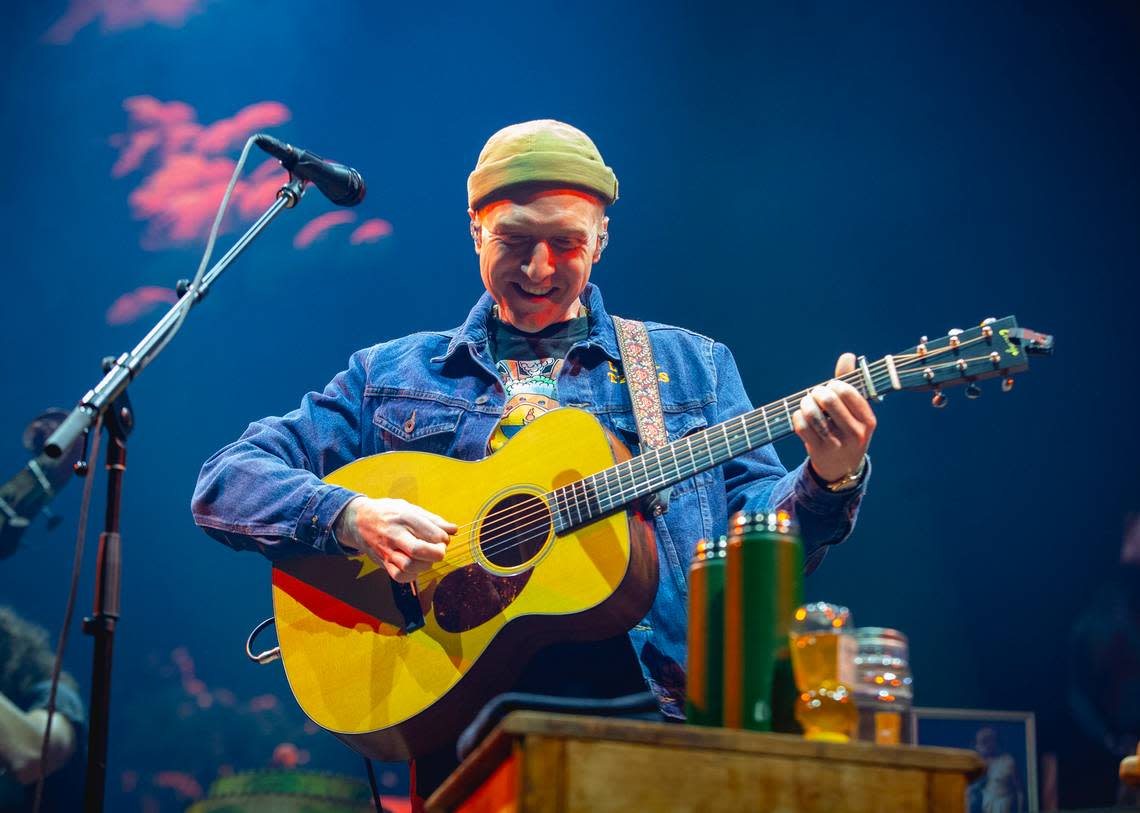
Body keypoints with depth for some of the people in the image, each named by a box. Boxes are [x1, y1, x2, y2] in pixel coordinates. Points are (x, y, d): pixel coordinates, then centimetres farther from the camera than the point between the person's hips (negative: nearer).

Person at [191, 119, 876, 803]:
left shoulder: (690, 365, 19)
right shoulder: (390, 374, 17)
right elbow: (223, 484, 11)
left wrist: (829, 482, -9)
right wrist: (350, 517, -8)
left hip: (648, 695, 0)